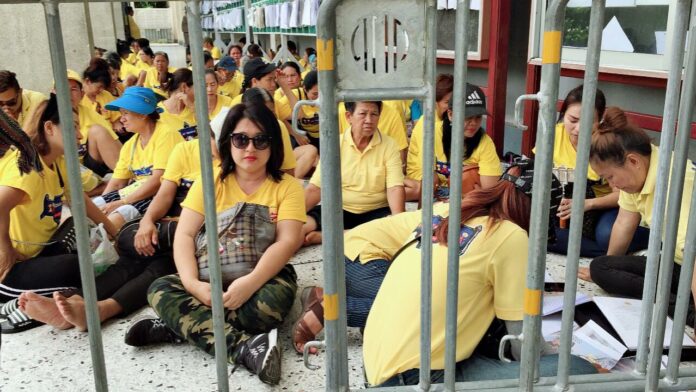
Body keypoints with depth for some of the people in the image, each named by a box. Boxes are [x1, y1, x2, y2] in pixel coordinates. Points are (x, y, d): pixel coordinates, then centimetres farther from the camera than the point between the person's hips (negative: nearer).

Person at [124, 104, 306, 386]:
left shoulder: (287, 186, -3)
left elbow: (288, 242, -15)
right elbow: (184, 235, -5)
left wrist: (249, 283, -32)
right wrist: (193, 283, -24)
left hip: (264, 276, -2)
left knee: (275, 299, -36)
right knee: (160, 290, -23)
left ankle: (180, 325, -20)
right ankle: (243, 346, -35)